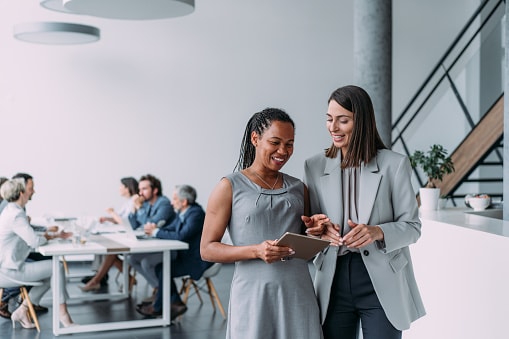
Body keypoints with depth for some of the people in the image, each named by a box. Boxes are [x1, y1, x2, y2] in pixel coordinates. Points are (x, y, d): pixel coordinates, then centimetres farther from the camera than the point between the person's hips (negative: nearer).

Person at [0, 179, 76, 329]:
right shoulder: (16, 215, -22)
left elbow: (30, 234, 17)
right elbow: (34, 241, -26)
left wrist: (55, 235, 9)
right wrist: (46, 237, -4)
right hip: (13, 268, -11)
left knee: (49, 274, 15)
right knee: (57, 267, -9)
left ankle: (22, 311, 14)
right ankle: (63, 314, -1)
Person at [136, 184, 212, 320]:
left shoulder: (196, 214, -22)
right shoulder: (182, 213, 7)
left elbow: (181, 236, -30)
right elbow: (170, 229, 12)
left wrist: (156, 232, -22)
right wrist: (154, 229, -9)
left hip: (198, 260, -9)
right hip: (187, 255, 9)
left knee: (164, 269, -18)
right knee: (160, 267, -2)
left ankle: (157, 307, 0)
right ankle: (176, 303, 3)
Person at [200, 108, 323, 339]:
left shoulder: (298, 188, 13)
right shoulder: (230, 187, 0)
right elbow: (207, 250, -4)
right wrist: (256, 251, -18)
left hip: (298, 293, 4)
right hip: (254, 295, -4)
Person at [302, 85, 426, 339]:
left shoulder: (394, 164, -2)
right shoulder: (315, 166, 6)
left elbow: (412, 226, -1)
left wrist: (377, 232, -20)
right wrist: (318, 228, -11)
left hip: (381, 285, -2)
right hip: (334, 284, 3)